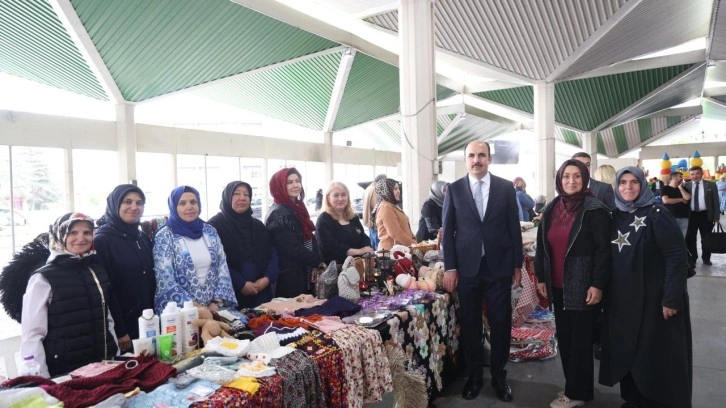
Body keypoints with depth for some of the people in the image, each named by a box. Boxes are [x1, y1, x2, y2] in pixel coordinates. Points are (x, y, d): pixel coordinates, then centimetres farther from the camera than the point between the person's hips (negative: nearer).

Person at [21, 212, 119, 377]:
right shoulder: (43, 279, -10)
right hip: (62, 375, -5)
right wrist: (43, 381, -16)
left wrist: (115, 354, 8)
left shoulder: (98, 271, 5)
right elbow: (31, 336, -13)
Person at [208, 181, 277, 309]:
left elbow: (272, 254, 9)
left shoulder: (258, 225, 14)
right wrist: (240, 284, -16)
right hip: (229, 295, -5)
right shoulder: (215, 225, -5)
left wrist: (268, 278, -8)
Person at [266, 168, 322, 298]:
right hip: (289, 278, -9)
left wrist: (317, 261, 1)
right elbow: (293, 248, -22)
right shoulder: (279, 215, -16)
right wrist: (319, 261, -14)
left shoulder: (297, 208, 12)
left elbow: (310, 240, 16)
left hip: (303, 276, 9)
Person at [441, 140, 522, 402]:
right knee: (470, 324, 10)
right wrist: (450, 267, -4)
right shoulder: (454, 189, 1)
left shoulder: (506, 188, 2)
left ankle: (499, 375, 27)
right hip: (467, 267, 0)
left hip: (499, 266, 0)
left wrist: (517, 264, 3)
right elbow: (448, 231, 1)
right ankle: (474, 375, 27)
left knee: (501, 323, 8)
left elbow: (514, 228, 4)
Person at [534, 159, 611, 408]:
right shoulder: (551, 209, 7)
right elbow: (542, 246, 11)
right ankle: (574, 387, 28)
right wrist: (541, 277, 10)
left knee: (580, 340, 5)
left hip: (582, 287, -6)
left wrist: (597, 285, -16)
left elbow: (603, 250, -12)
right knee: (564, 338, 13)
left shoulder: (595, 210, -9)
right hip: (558, 286, 6)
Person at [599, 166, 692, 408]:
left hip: (653, 297, -5)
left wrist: (672, 298, -19)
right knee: (627, 349, 13)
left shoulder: (657, 214, -10)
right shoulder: (616, 216, 6)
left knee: (656, 353, 5)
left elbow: (676, 256, -15)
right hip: (622, 298, 6)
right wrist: (607, 292, 8)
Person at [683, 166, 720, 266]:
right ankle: (692, 259, 19)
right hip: (691, 215, 0)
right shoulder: (686, 186, -1)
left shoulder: (711, 185, -1)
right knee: (690, 238, 6)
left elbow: (715, 202, 0)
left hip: (706, 215, 0)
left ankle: (706, 258, 30)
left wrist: (716, 216, -4)